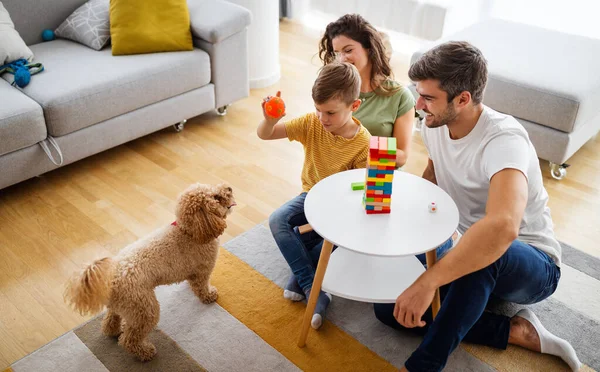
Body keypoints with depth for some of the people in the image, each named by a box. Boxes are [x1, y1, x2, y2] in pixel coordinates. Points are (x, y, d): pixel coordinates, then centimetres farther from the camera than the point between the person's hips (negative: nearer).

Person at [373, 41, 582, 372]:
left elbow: (503, 226, -49)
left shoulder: (504, 139, -30)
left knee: (484, 252, -42)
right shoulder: (434, 125, -7)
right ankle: (517, 331, -5)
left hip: (531, 264, -7)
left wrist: (427, 282, -51)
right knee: (389, 307, -10)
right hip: (461, 248, 8)